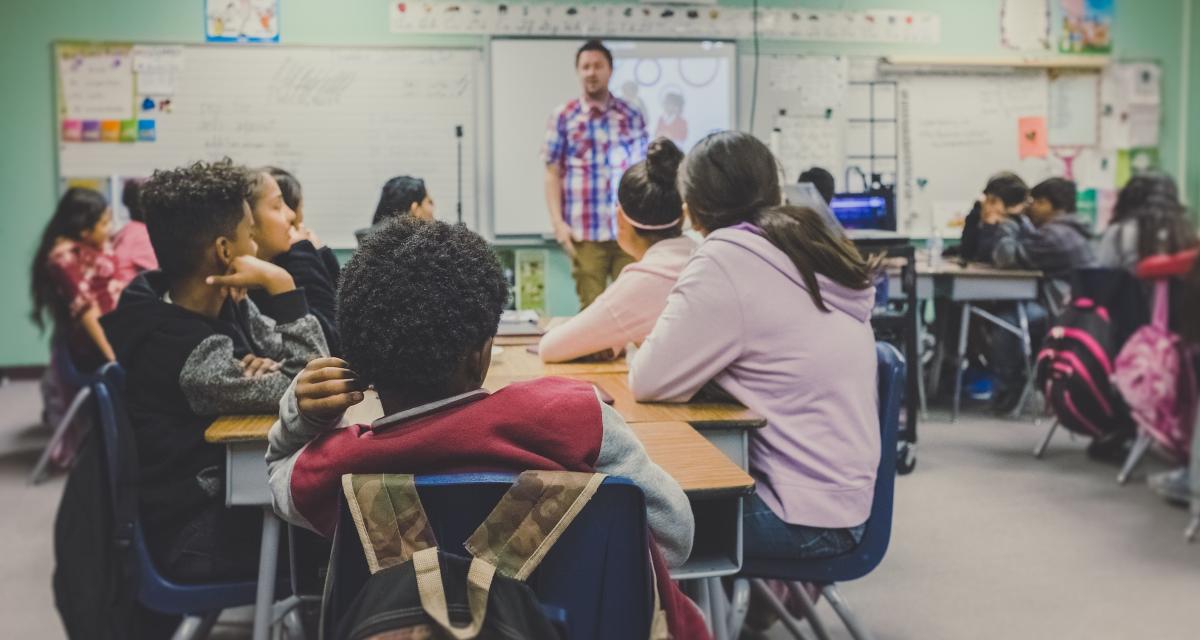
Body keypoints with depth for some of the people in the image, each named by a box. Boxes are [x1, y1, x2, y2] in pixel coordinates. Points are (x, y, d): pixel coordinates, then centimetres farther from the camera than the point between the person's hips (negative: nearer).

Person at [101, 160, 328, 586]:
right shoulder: (189, 354, -28)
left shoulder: (225, 305, -2)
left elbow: (308, 363, 2)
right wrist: (281, 286, -28)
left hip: (225, 488, 8)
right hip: (195, 535, -8)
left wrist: (268, 368, -20)